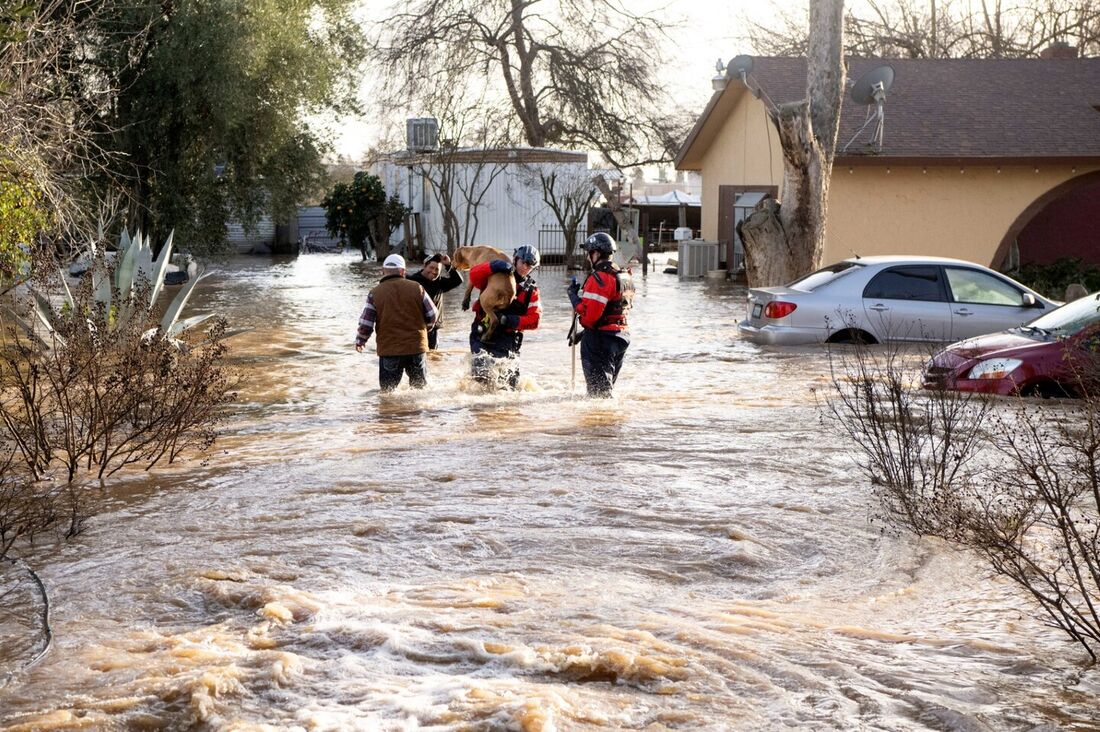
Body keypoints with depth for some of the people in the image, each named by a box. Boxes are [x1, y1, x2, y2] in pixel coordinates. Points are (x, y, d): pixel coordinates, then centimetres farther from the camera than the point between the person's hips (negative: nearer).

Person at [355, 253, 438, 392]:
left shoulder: (375, 294, -6)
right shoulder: (417, 288, -3)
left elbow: (366, 324, -6)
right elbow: (432, 316, 3)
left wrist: (360, 341, 14)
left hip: (389, 350, -1)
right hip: (417, 349, 1)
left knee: (387, 392, 10)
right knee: (420, 388, 18)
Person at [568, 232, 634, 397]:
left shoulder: (599, 278, -19)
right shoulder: (625, 277, 12)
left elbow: (589, 313, -25)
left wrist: (574, 295, -9)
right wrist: (586, 332, 18)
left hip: (600, 339, -9)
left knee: (598, 389, -4)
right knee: (607, 387, 20)